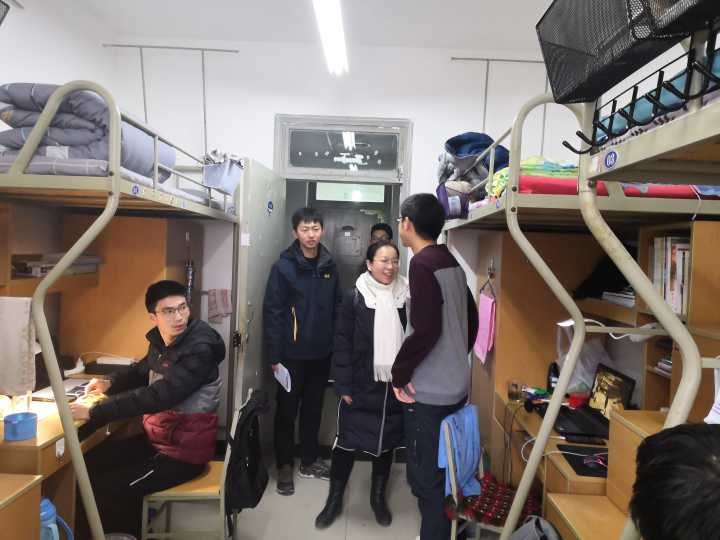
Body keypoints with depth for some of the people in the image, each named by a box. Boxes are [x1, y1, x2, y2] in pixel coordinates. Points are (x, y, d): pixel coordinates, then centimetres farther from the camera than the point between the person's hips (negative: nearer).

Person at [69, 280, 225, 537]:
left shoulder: (199, 350, -25)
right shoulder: (161, 340, 1)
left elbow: (157, 397, -32)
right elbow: (142, 371, 22)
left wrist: (93, 412, -28)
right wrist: (110, 384, 3)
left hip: (184, 450, -8)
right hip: (155, 438, 8)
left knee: (107, 488, -13)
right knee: (90, 464, 9)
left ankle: (127, 533, 14)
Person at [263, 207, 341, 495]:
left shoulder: (329, 266, 3)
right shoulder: (283, 267, -11)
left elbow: (337, 309, 7)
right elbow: (272, 314, -12)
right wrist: (274, 356, -14)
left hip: (321, 353, 4)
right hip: (292, 353, -4)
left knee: (314, 409, 16)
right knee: (287, 411, 10)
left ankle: (309, 461, 32)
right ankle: (284, 466, 26)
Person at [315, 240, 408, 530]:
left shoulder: (406, 297, -1)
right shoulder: (353, 298, -7)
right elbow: (342, 344, -7)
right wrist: (344, 386, -10)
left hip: (395, 386, 3)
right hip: (361, 387, -2)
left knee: (387, 442, 16)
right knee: (347, 443, 8)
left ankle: (378, 496, 37)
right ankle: (334, 499, 29)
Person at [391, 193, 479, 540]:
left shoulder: (422, 263, -17)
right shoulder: (452, 263, 9)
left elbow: (425, 329, -24)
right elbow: (471, 320, 15)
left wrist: (400, 372, -13)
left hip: (428, 390, -9)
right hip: (455, 385, 9)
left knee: (425, 476, 5)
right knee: (443, 472, 21)